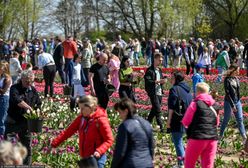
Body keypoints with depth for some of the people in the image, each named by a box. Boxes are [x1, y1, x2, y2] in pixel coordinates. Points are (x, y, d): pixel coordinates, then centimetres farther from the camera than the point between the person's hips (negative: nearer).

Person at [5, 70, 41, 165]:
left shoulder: (33, 90, 7)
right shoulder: (15, 88, -9)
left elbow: (39, 104, 19)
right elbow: (16, 100, -29)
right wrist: (29, 108, -34)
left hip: (26, 122, 4)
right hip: (13, 122, -4)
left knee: (27, 146, 9)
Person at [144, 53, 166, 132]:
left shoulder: (159, 70, 17)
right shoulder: (150, 70, -9)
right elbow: (147, 81, -16)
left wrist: (162, 81, 3)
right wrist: (158, 81, -21)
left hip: (159, 92, 8)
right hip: (153, 93, -8)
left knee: (154, 110, 13)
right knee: (158, 110, -11)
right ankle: (161, 128, -11)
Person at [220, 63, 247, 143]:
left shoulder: (236, 79, 6)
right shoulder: (227, 80, -14)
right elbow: (227, 93, -17)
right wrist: (232, 105, -18)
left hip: (237, 101, 6)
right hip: (229, 102, -6)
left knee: (240, 119, 2)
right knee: (226, 119, 5)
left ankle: (244, 137, 0)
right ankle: (221, 135, 21)